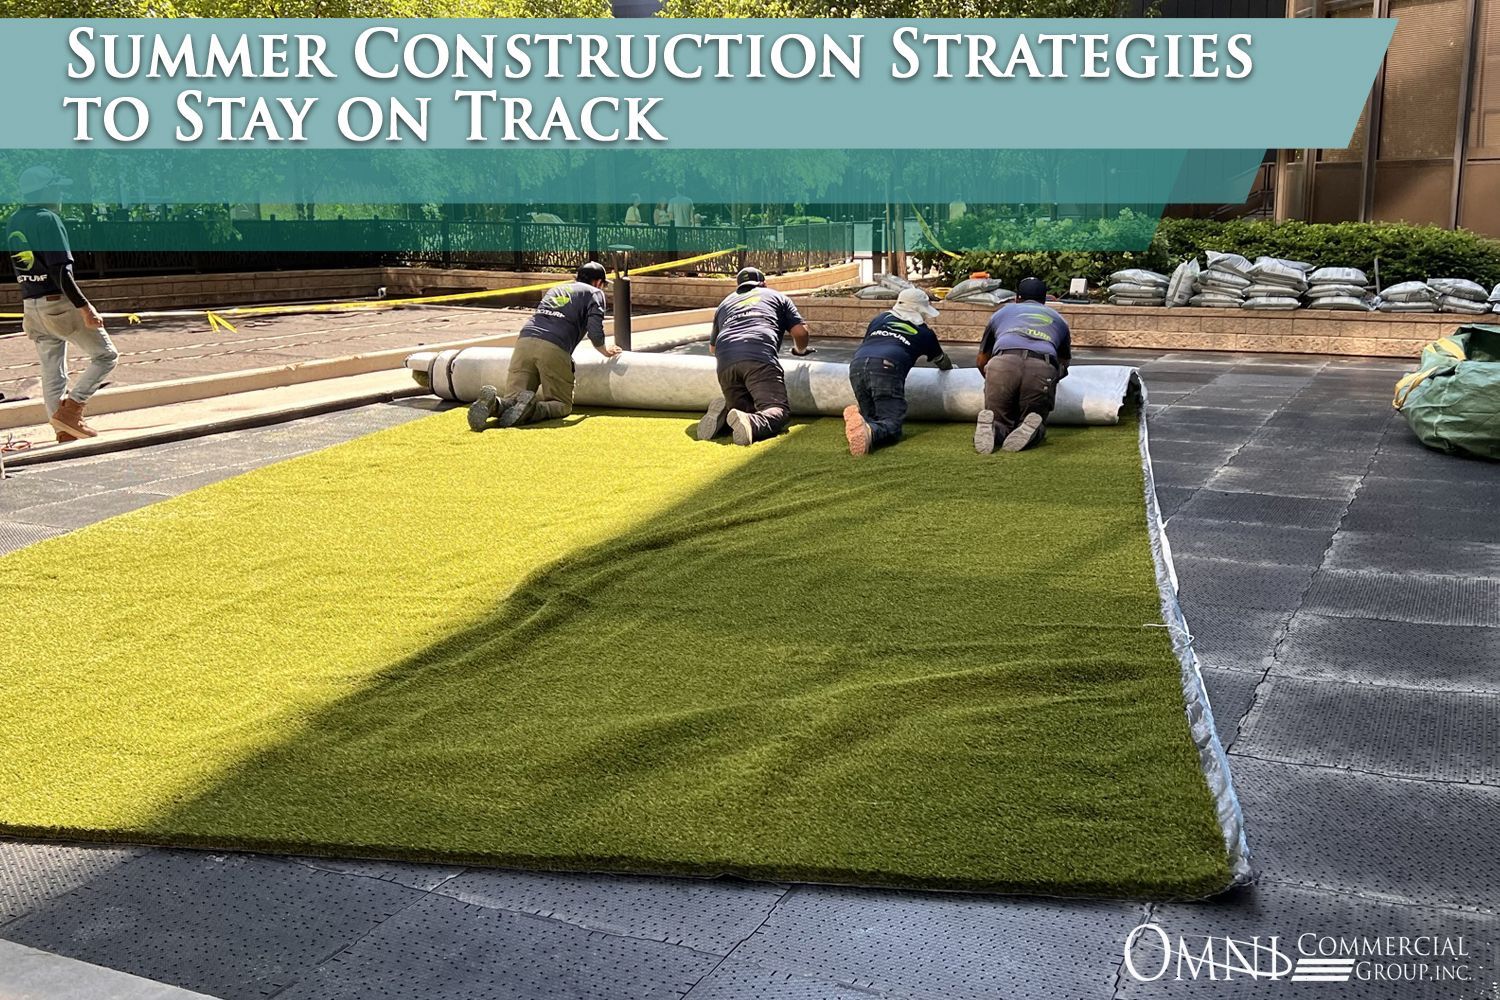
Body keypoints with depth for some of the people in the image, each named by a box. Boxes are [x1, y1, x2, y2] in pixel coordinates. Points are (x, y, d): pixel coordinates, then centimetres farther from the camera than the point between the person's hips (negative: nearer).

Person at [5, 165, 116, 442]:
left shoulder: (12, 223, 12)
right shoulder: (47, 219, -13)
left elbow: (22, 268, 15)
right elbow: (60, 271, -20)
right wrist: (85, 308, -20)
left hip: (31, 306, 9)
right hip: (59, 304, -8)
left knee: (52, 373, 10)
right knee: (106, 355, 0)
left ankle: (65, 431, 12)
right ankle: (69, 411, -7)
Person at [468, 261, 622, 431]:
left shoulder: (554, 289, 35)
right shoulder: (594, 293, 18)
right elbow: (594, 330, 3)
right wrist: (605, 351, 24)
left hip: (524, 341, 5)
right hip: (554, 349, -5)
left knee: (513, 400, 5)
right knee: (562, 405, 6)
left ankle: (494, 404, -29)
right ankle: (532, 408, -25)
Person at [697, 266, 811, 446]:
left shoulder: (725, 303, 38)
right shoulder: (776, 296, 29)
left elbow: (712, 348, 47)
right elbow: (800, 331, 20)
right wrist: (800, 350, 42)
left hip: (725, 360, 4)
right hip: (760, 358, -4)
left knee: (745, 409, 17)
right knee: (779, 411, -9)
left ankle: (723, 412, -16)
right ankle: (751, 423, -41)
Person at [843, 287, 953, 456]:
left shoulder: (881, 318, 33)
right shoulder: (924, 333, 26)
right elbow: (942, 361, 45)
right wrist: (950, 366, 69)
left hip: (857, 365, 5)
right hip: (886, 368, -5)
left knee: (871, 417, 18)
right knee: (891, 424, -8)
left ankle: (857, 416, -17)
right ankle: (868, 433, -43)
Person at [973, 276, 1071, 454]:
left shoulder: (1003, 311, 34)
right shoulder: (1057, 318, 37)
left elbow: (982, 361, 39)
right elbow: (1064, 361, 49)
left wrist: (993, 381, 57)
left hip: (1002, 365, 0)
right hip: (1043, 368, 0)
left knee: (1000, 422, 14)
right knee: (1037, 424, 17)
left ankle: (991, 426, -21)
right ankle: (1031, 429, -19)